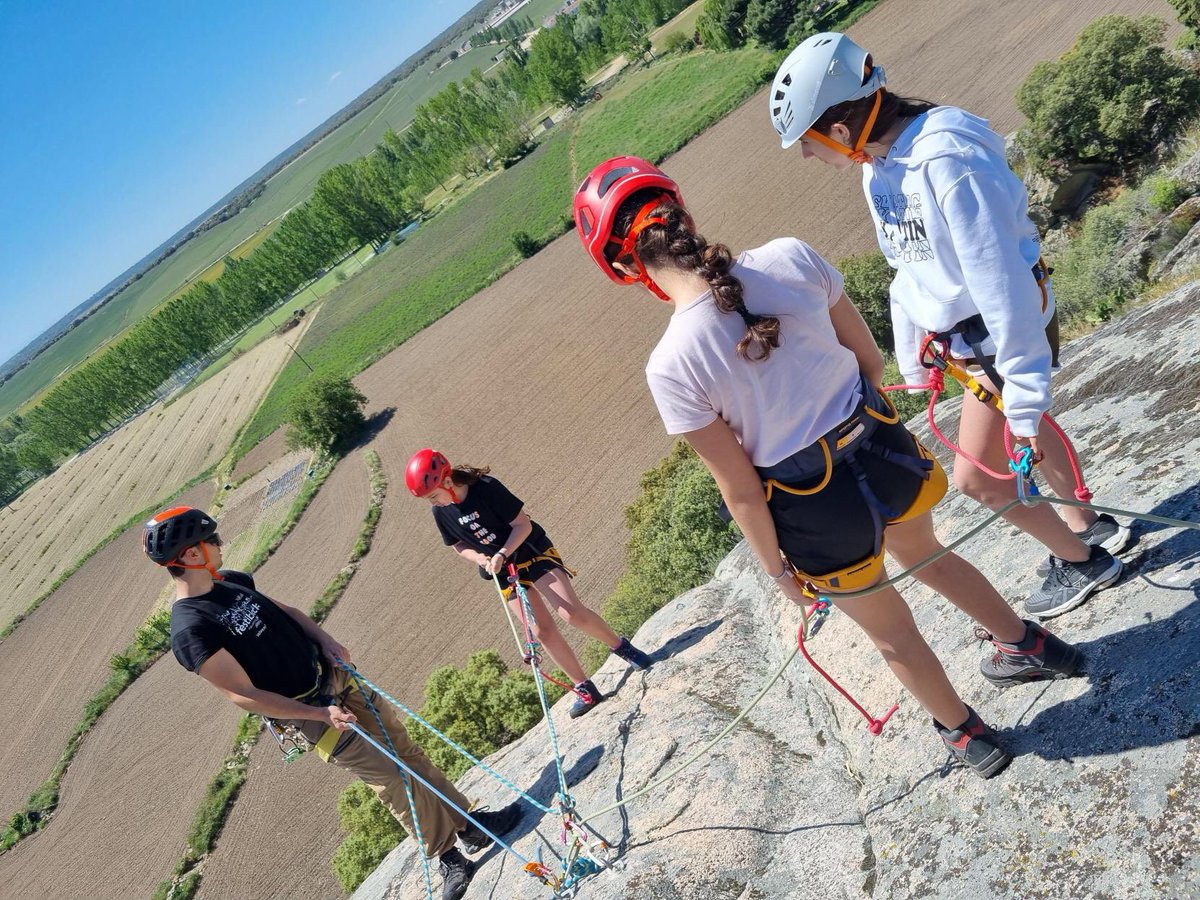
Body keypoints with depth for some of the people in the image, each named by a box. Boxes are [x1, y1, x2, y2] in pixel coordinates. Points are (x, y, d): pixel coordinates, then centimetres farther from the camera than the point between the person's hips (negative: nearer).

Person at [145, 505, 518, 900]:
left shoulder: (231, 581, 1)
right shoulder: (190, 631, -23)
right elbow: (243, 694, -22)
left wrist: (326, 640, -5)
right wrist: (320, 714, -22)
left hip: (333, 674, 7)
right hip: (303, 713, -7)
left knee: (406, 750, 11)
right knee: (389, 778, -2)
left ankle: (467, 821, 25)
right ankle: (447, 857, 15)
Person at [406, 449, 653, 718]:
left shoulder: (487, 488, -21)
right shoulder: (441, 512, -6)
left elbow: (523, 524, -16)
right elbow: (459, 546, 7)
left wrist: (502, 553, -28)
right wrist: (480, 558, -13)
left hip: (534, 553, -4)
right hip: (504, 573, 5)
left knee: (572, 613, -17)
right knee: (542, 631, -3)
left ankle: (621, 646, 7)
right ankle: (586, 690, 7)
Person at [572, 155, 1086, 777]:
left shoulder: (670, 367, -26)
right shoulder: (790, 257, -14)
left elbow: (741, 491, -17)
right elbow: (869, 358, 0)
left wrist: (776, 566, 0)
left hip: (813, 508, -4)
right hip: (879, 447, 5)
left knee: (890, 631, 26)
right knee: (927, 557, 38)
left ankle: (967, 734, 53)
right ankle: (1029, 645, 62)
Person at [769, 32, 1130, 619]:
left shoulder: (948, 162, -32)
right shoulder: (879, 165, -3)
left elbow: (1002, 284, -31)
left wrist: (1023, 400, -28)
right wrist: (910, 357, 13)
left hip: (1010, 335, -8)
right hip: (965, 337, 8)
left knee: (977, 477, 1)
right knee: (1024, 442, 25)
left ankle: (1082, 561, 26)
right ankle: (1086, 523, 50)